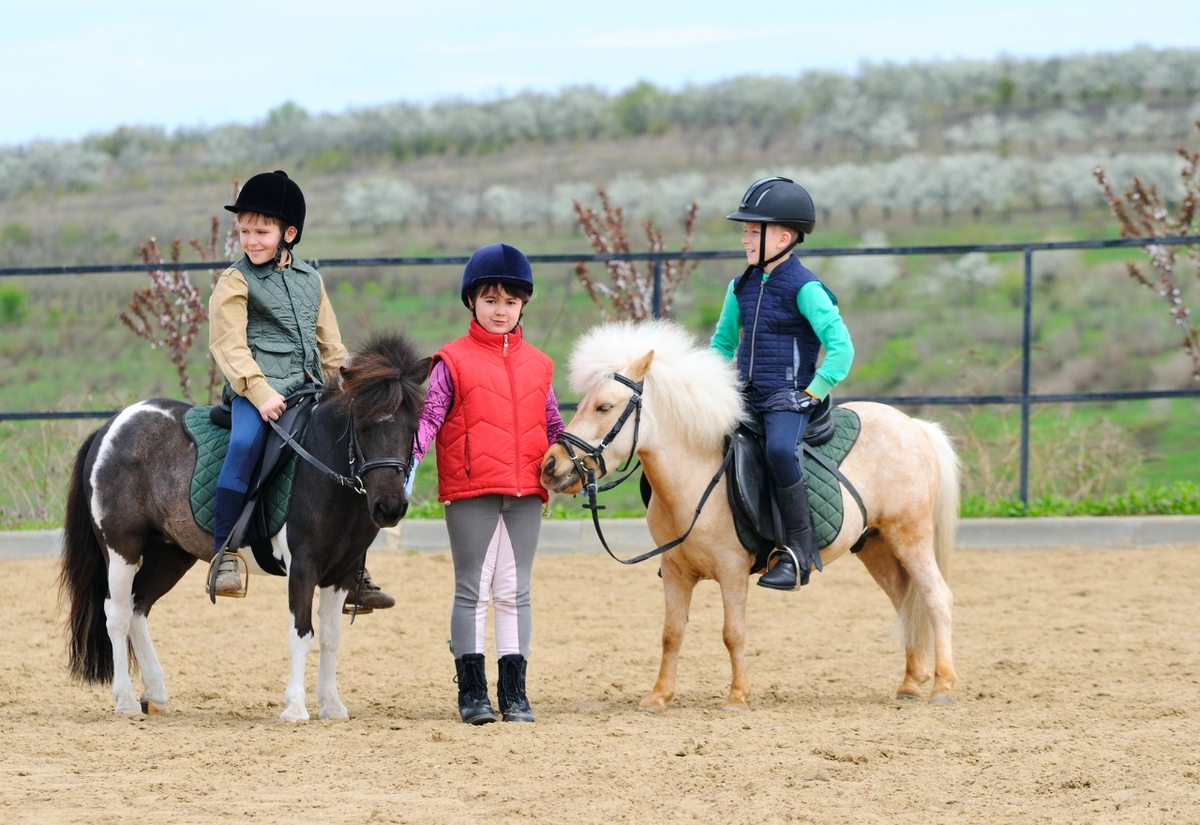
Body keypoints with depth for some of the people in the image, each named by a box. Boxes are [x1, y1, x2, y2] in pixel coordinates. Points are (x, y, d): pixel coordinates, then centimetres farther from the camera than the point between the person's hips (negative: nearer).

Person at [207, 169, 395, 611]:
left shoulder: (311, 280, 18)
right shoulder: (235, 282, 1)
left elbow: (330, 345, 23)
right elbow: (229, 346, -8)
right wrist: (260, 393, -20)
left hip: (309, 390, 6)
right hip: (257, 391, -6)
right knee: (246, 442, -34)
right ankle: (224, 552, -29)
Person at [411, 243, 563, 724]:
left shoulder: (538, 365, 13)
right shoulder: (453, 361, 1)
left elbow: (552, 426, 19)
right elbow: (430, 416, -7)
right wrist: (409, 451, -24)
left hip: (525, 494, 4)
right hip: (471, 492, -4)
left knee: (515, 592, 7)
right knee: (473, 591, -1)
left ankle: (515, 692, 10)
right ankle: (472, 690, 3)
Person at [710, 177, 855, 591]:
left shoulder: (804, 288, -11)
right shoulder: (742, 287, 11)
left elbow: (840, 347, -16)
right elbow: (723, 341, 26)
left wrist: (814, 393, -15)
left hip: (789, 398, -8)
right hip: (746, 398, 8)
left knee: (779, 448, -36)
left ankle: (799, 548, -28)